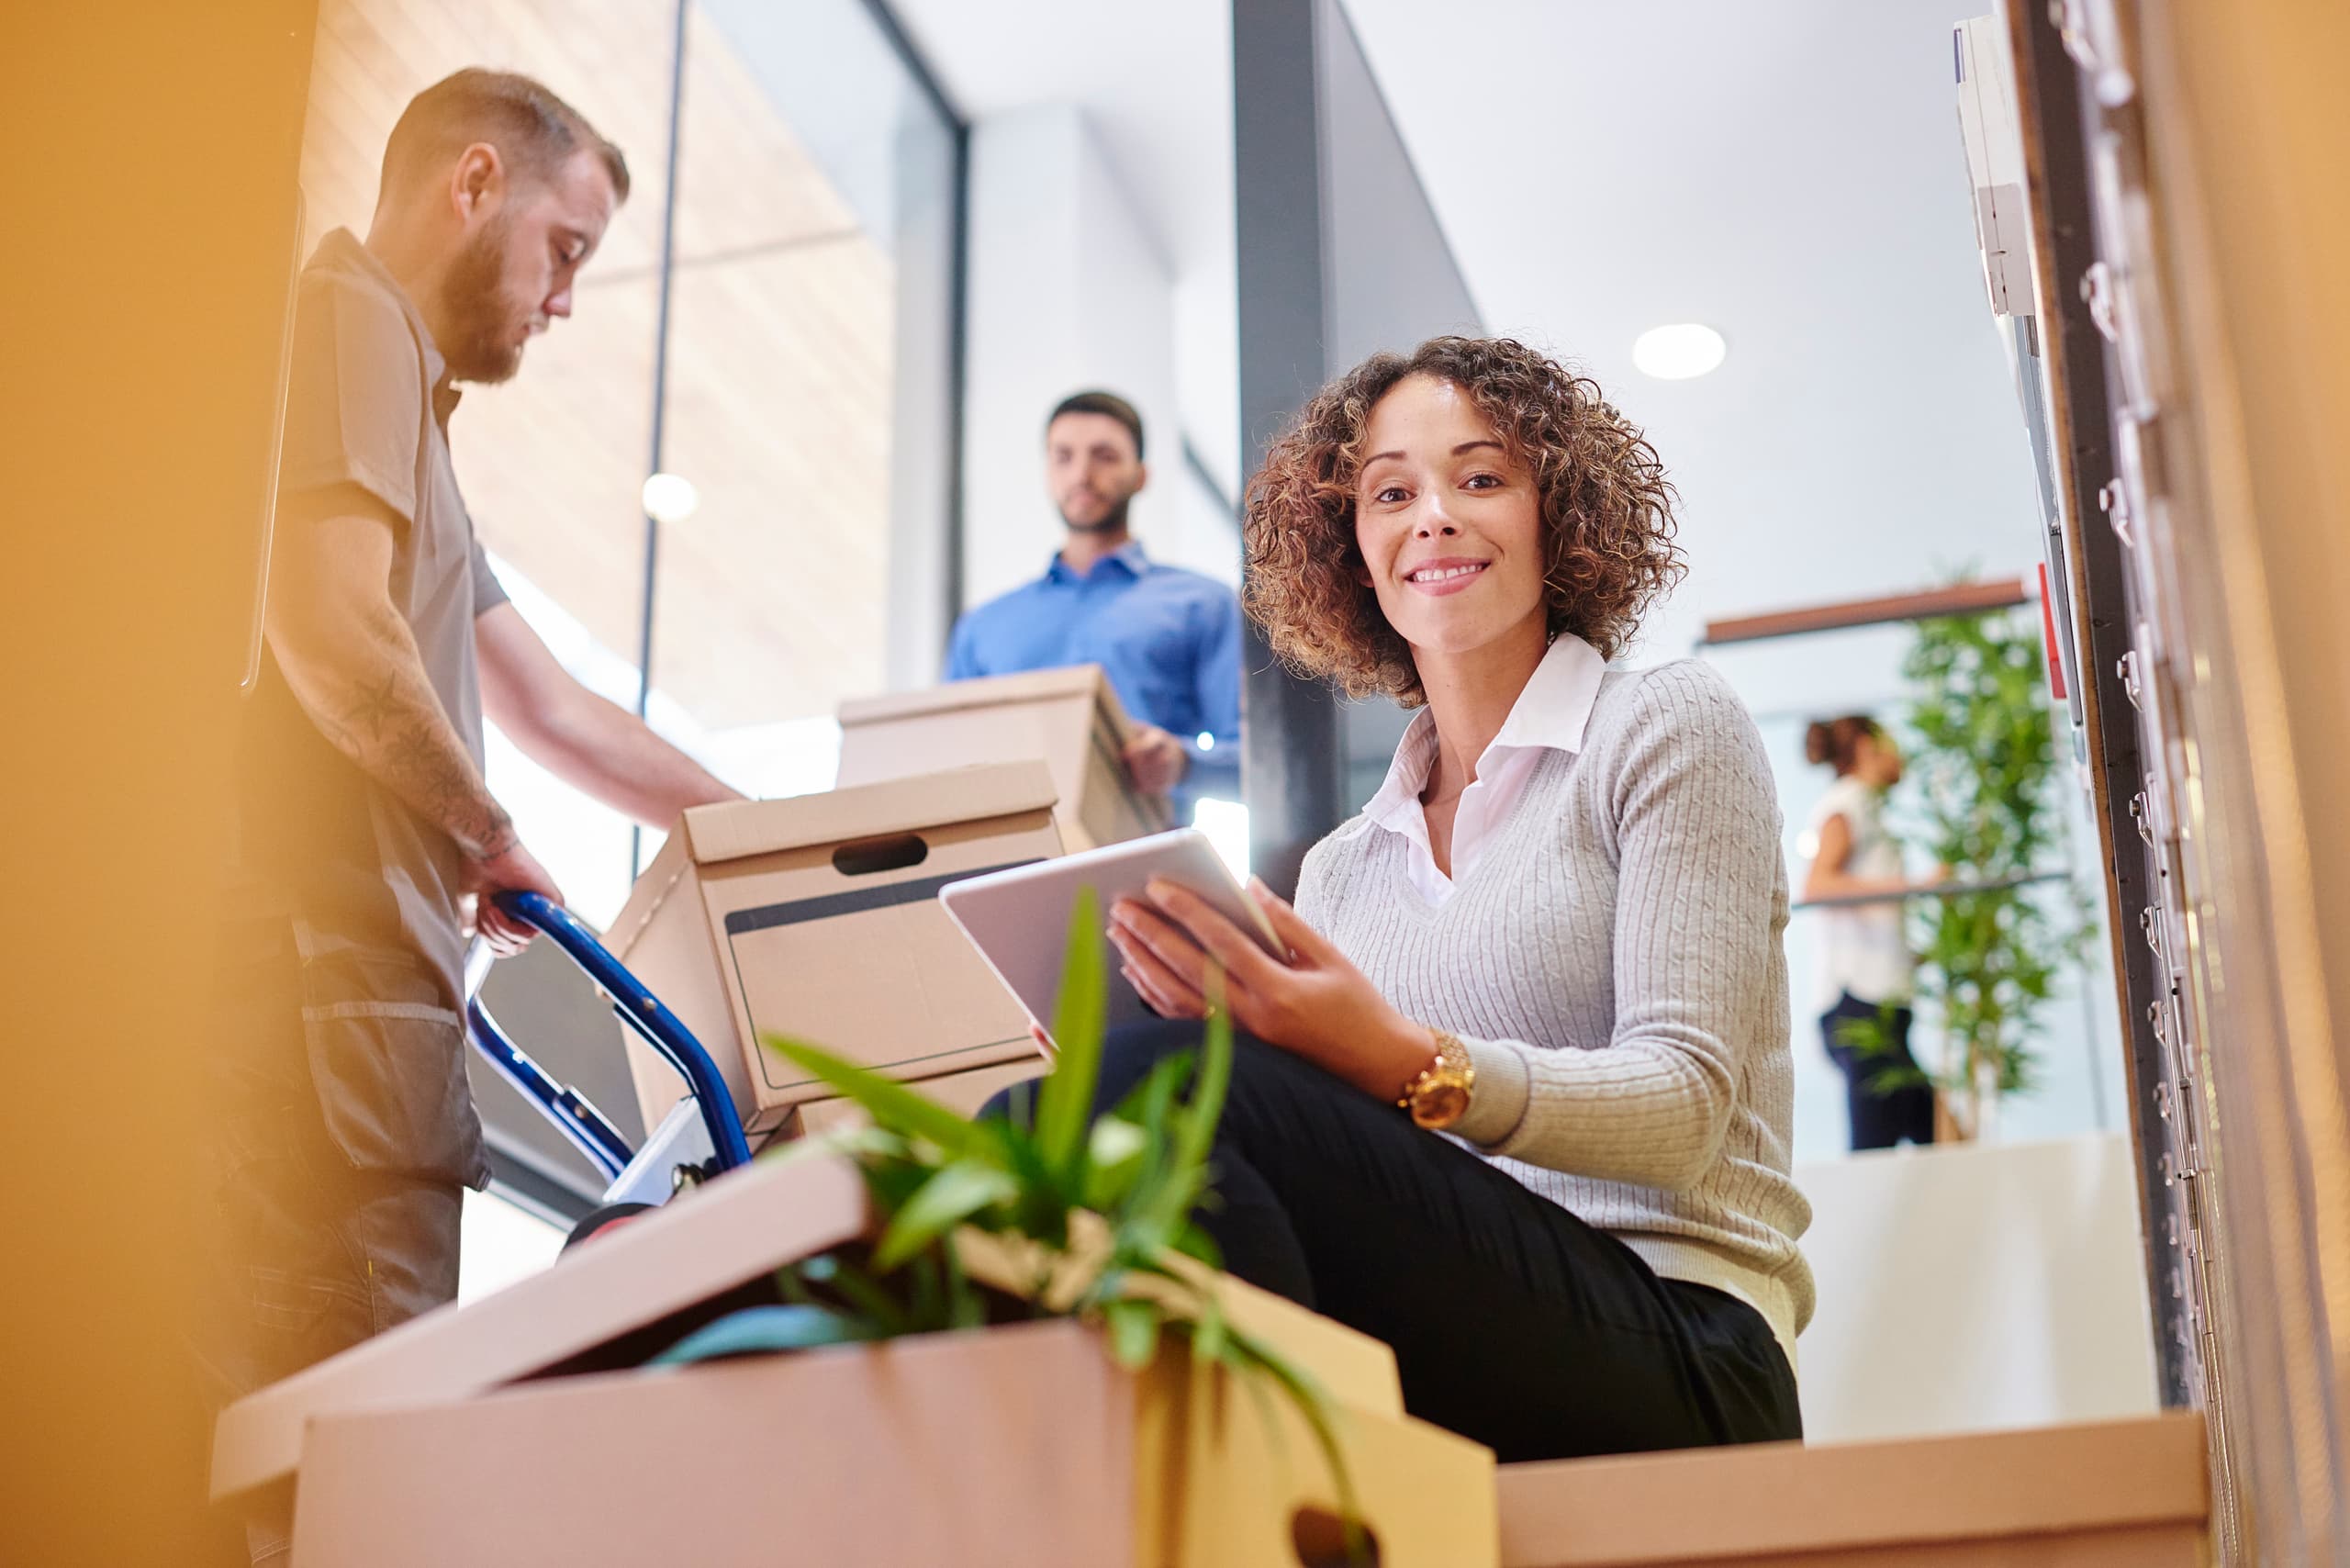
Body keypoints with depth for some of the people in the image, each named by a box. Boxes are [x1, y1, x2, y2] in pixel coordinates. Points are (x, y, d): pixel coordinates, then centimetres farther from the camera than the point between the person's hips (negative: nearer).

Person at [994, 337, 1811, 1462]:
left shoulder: (1668, 728, 8)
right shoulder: (1340, 869, 23)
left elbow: (1685, 1100, -5)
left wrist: (1412, 1068, -23)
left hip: (1678, 1351, -4)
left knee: (1154, 1080, -29)